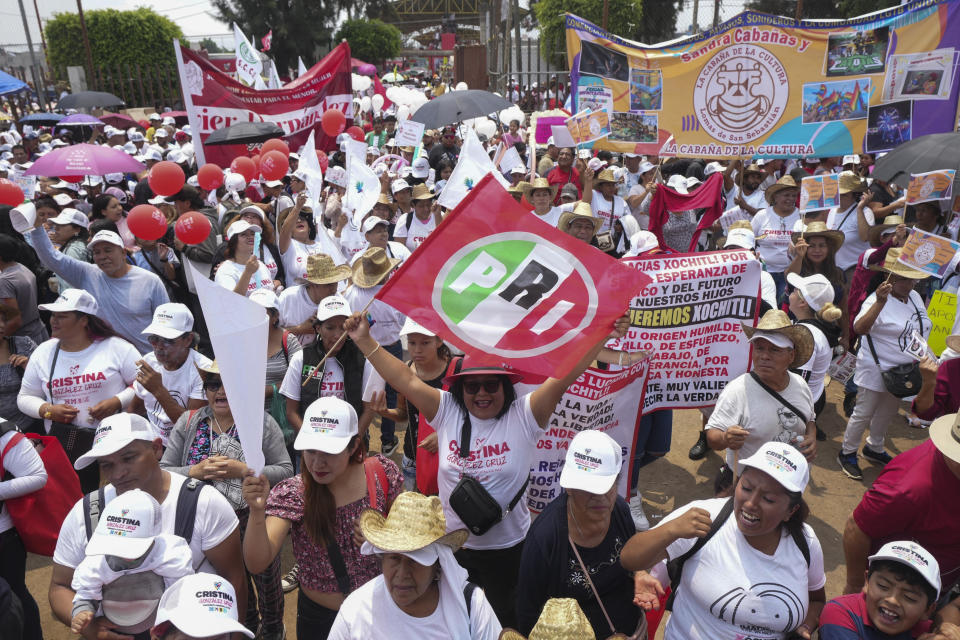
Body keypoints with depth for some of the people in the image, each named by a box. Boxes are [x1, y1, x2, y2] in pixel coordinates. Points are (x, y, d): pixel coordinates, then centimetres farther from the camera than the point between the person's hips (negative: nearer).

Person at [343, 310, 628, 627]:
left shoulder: (524, 415, -12)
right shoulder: (447, 412, -6)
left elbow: (563, 374, -20)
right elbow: (406, 380, -8)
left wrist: (601, 337, -28)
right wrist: (365, 341, -10)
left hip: (508, 547, -2)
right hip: (453, 544, 2)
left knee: (508, 623, 19)